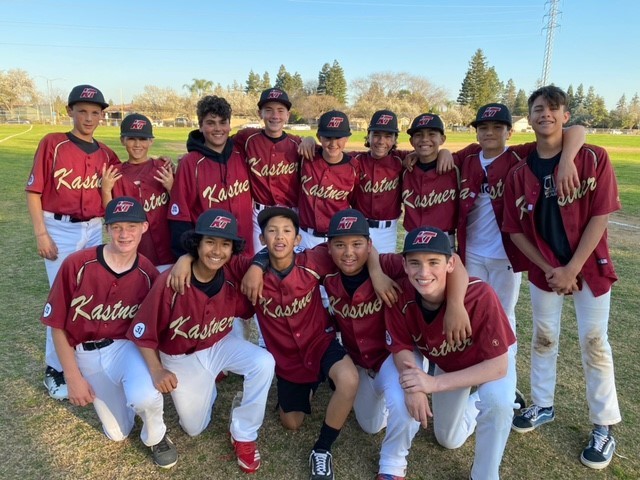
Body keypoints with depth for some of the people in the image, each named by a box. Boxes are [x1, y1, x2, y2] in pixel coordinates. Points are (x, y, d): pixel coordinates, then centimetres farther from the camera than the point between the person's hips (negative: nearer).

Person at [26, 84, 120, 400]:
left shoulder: (106, 154, 6)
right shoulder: (52, 143, -4)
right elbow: (34, 191, -5)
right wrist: (41, 234, -10)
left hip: (95, 231, 4)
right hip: (59, 231, -3)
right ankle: (55, 370, 17)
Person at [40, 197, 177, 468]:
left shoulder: (148, 273, -12)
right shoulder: (76, 265, -18)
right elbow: (58, 325, -9)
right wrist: (73, 377, -8)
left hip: (128, 347, -1)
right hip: (86, 355, 1)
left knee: (145, 397, -33)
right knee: (118, 434, 9)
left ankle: (155, 437, 3)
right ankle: (119, 392, 42)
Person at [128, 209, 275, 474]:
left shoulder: (234, 272, -22)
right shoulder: (170, 282, -30)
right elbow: (142, 332, -19)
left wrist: (256, 268, -27)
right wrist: (157, 371, -28)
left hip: (220, 345, 2)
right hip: (181, 358, -1)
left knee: (264, 363, -26)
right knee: (195, 427, 11)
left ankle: (243, 436, -3)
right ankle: (208, 384, 42)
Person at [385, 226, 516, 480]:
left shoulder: (480, 295, -41)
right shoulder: (400, 295, -32)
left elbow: (498, 366, -36)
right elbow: (401, 347, -18)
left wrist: (433, 384, -43)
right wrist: (413, 386, -39)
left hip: (489, 364, -3)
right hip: (445, 364, 3)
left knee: (497, 402, -36)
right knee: (449, 441, 15)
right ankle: (474, 405, 44)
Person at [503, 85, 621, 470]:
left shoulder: (594, 158, -10)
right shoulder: (519, 173, -3)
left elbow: (599, 217, -13)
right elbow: (516, 230, -1)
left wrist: (571, 269, -16)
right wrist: (549, 269, -9)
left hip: (589, 266, -2)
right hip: (543, 270, 3)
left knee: (594, 343, 4)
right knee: (543, 339, 14)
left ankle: (604, 427, 20)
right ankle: (543, 407, 33)